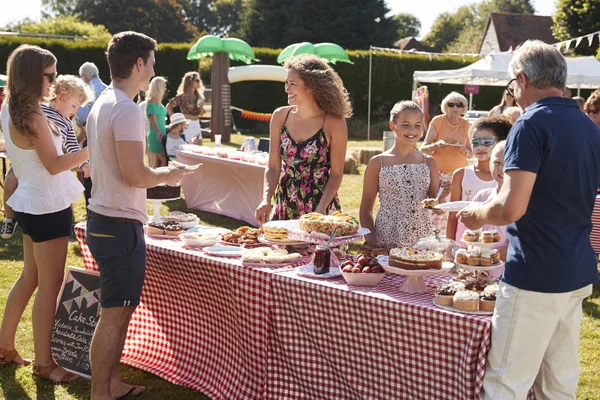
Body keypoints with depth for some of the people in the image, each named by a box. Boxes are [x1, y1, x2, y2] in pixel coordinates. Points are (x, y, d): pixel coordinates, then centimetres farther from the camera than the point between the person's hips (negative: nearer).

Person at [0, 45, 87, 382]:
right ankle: (44, 363, 9)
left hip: (31, 203, 9)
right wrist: (90, 151, -13)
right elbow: (54, 165, -19)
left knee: (31, 277, 19)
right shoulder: (33, 118, -21)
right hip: (48, 207, -9)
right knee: (50, 284, 0)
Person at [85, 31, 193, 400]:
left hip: (103, 219, 10)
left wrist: (159, 175, 19)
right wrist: (167, 175, -5)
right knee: (115, 314, -1)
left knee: (119, 309, 18)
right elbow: (134, 174, -22)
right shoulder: (127, 110, -18)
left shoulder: (103, 104, 13)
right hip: (120, 226, -10)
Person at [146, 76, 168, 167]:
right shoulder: (152, 101, -12)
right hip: (157, 136, -9)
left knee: (157, 162, 10)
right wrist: (159, 133, -27)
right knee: (165, 161, -12)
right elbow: (153, 120, -19)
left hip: (160, 135, 9)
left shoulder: (157, 101, 15)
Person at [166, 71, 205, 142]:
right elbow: (168, 107, -12)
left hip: (197, 125, 7)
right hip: (188, 125, -6)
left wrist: (201, 106, -6)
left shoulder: (198, 96, 10)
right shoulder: (183, 96, -9)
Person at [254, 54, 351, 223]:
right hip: (284, 208, 3)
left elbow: (336, 173, -6)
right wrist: (266, 200, -11)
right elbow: (273, 167, 3)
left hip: (320, 211, -3)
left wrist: (321, 208, -18)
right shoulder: (280, 117, 0)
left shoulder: (334, 124, -10)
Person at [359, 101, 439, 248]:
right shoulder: (378, 162, 1)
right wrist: (371, 241, -7)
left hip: (422, 240, 2)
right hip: (386, 240, -2)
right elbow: (366, 207, 4)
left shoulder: (428, 162, 7)